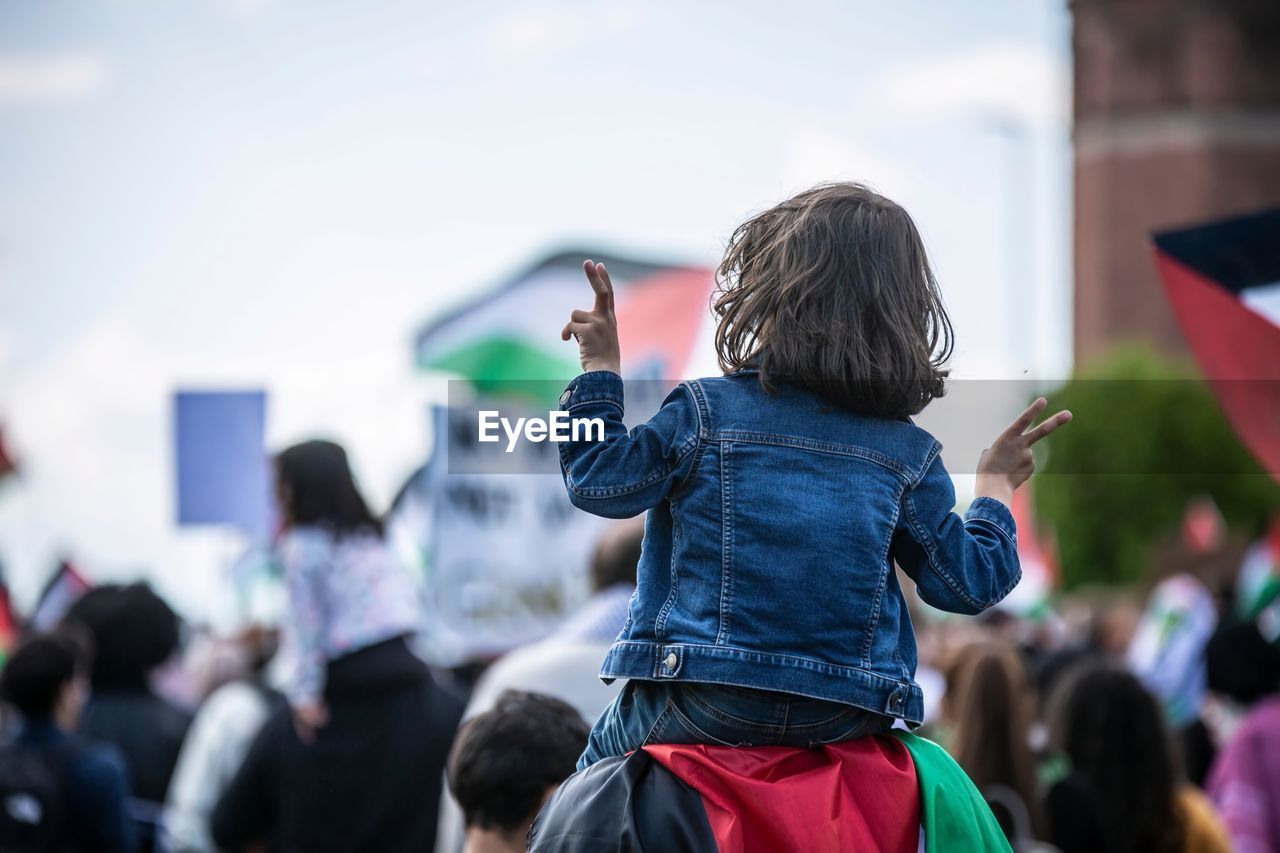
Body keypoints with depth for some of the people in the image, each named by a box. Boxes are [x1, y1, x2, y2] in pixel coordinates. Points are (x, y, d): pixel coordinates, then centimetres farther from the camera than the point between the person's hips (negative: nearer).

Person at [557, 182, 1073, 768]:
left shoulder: (704, 411, -6)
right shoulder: (907, 452, 2)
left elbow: (599, 482, -1)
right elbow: (969, 582, 7)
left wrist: (599, 369, 11)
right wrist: (994, 487, 25)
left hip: (702, 710, -3)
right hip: (847, 716, 3)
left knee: (602, 754, 24)